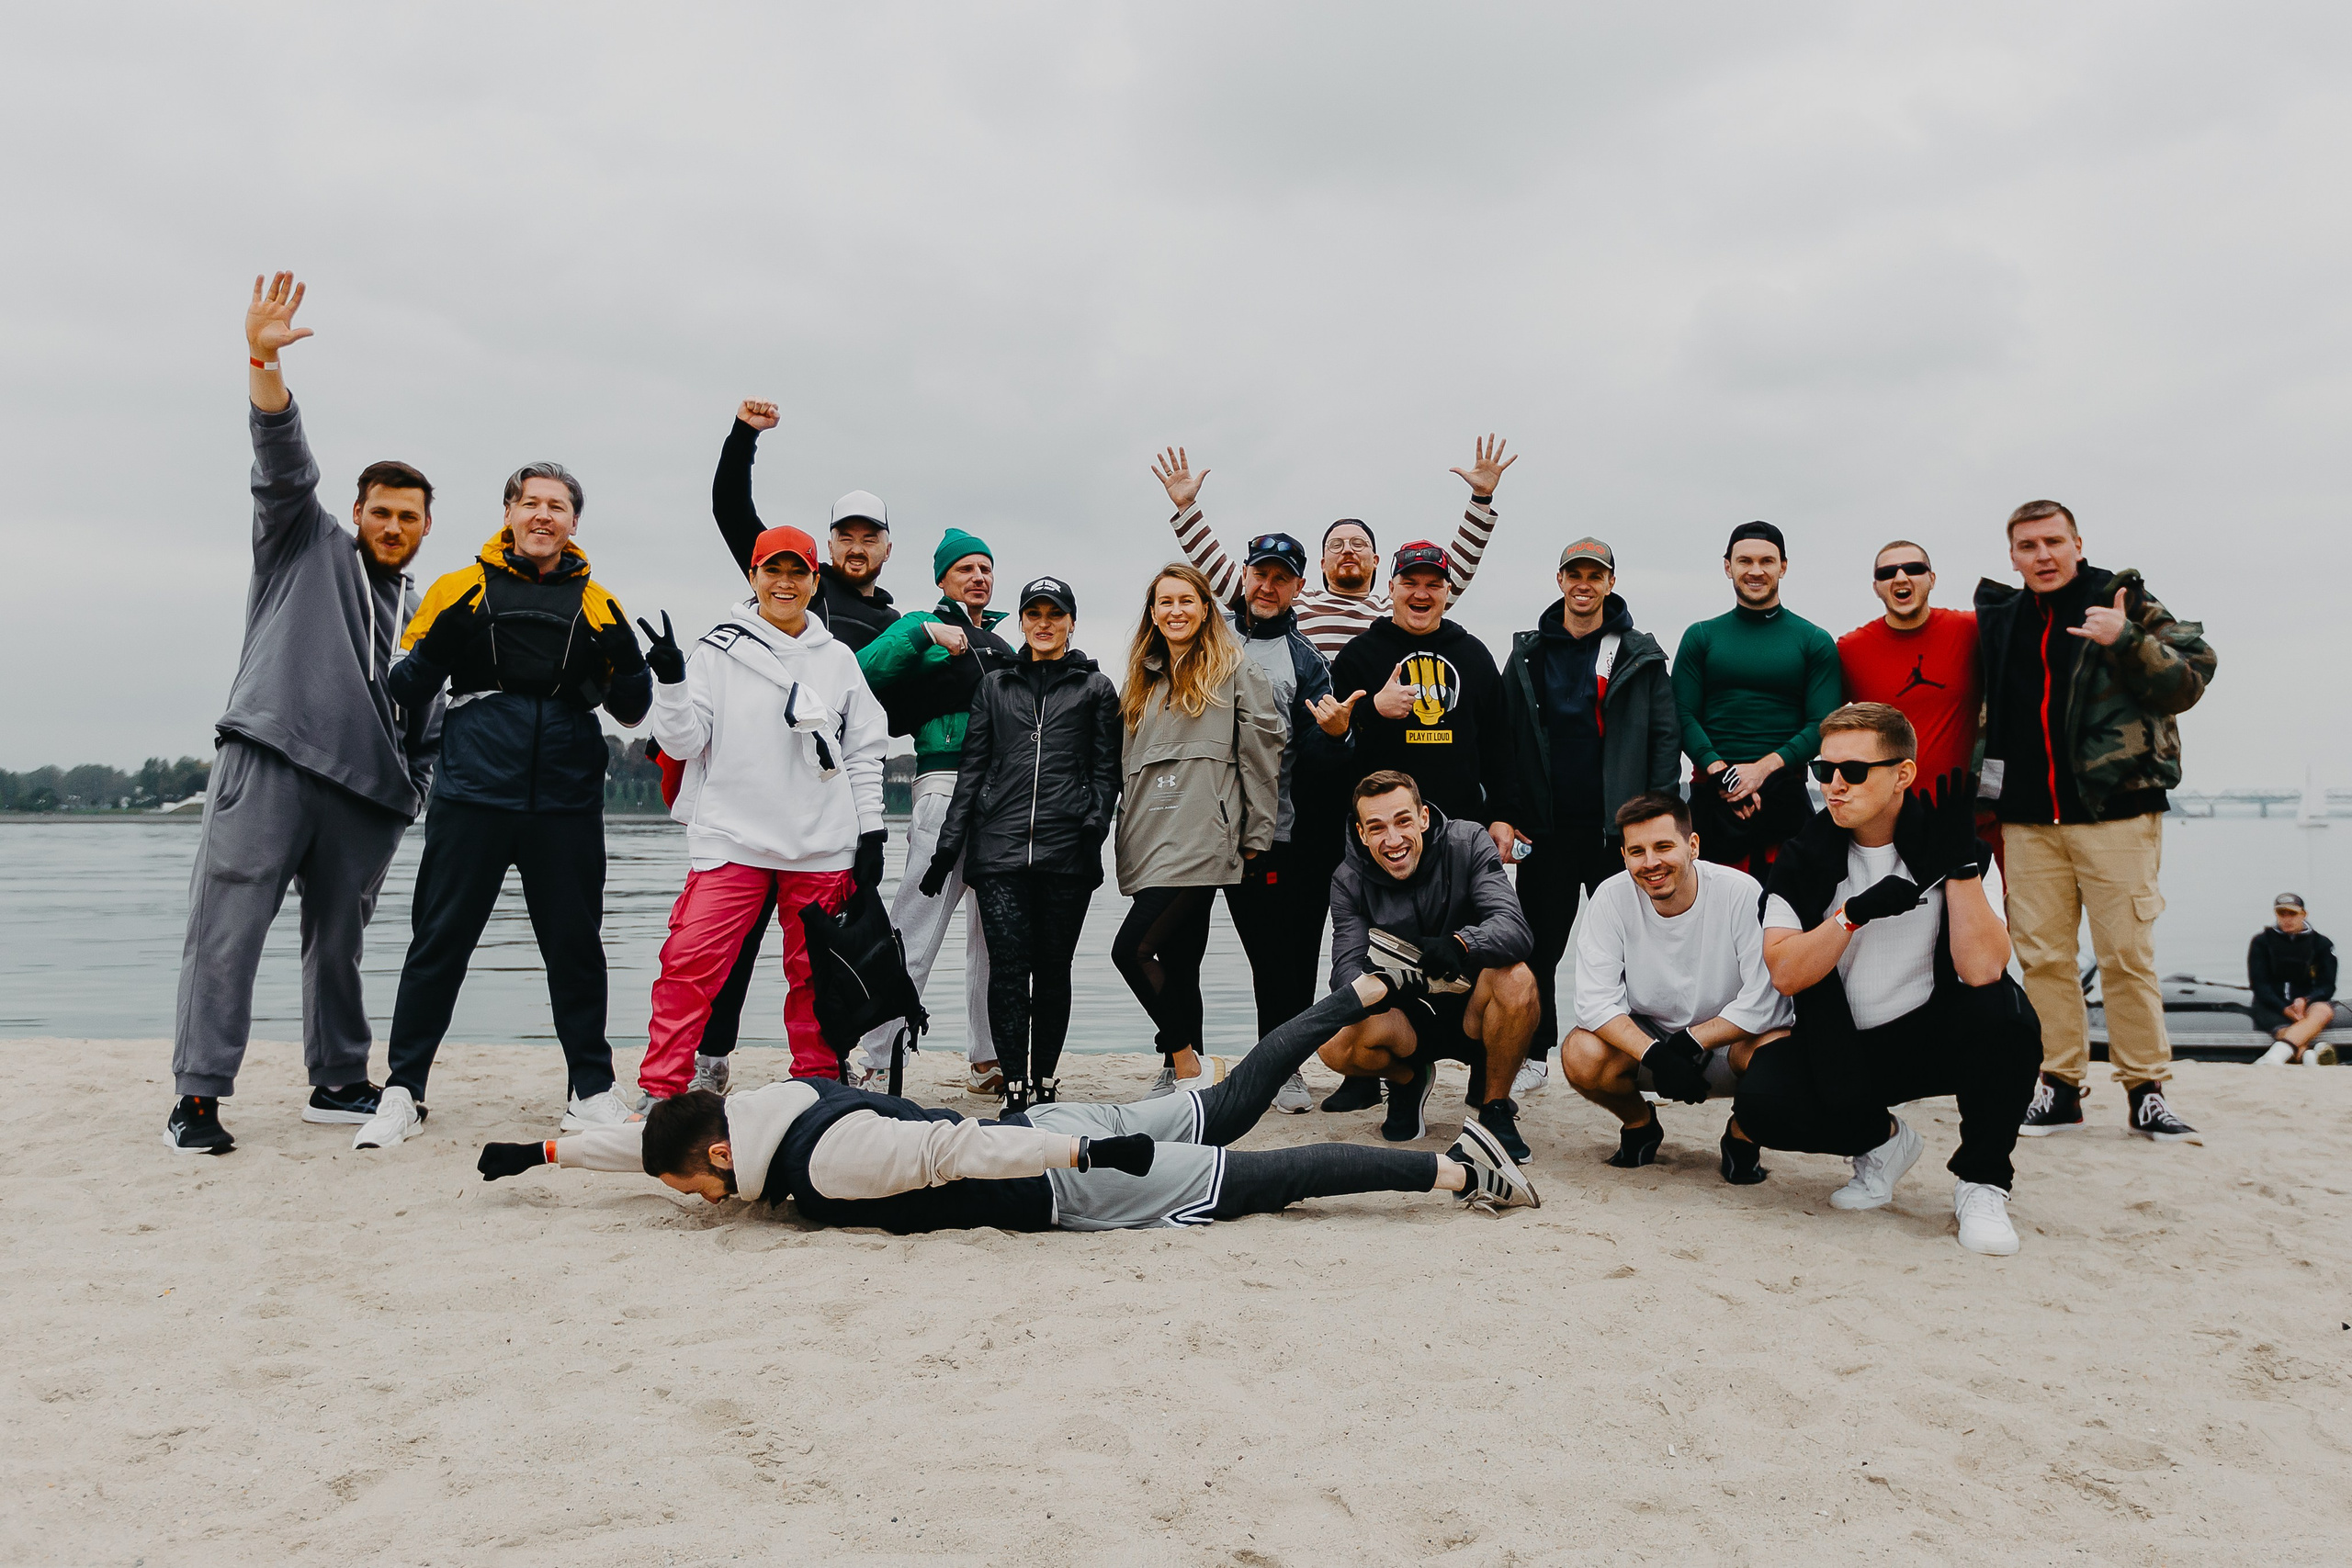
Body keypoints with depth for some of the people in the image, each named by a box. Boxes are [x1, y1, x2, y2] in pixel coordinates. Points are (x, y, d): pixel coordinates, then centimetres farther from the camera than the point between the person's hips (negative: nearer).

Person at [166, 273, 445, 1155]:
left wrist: (411, 800, 13)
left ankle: (338, 1084, 18)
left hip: (367, 796, 4)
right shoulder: (305, 544, 14)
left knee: (339, 940, 8)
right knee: (228, 928, -8)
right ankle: (197, 1097, -6)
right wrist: (265, 362, -17)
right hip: (270, 762, -4)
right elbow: (284, 461, -3)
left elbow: (426, 728, 24)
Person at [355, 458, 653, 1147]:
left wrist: (627, 665, -8)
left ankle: (590, 1089, 18)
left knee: (576, 945, 7)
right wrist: (438, 645, -13)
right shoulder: (462, 590, 8)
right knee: (440, 940, 2)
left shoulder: (598, 606, 11)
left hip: (567, 804, 1)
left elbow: (630, 711, 12)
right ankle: (403, 1090, 13)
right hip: (473, 796, -1)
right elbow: (406, 688, 6)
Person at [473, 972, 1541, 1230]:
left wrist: (1084, 1151, -29)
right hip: (1059, 1130, 8)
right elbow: (650, 1138, 17)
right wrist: (545, 1151, 23)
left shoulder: (828, 1162, -26)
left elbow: (957, 1147, -31)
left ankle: (1456, 1169, 0)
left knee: (1256, 1178, -4)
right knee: (1222, 1115, 18)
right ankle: (1366, 994, 25)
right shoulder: (760, 1106, 1)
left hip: (1070, 1178, -8)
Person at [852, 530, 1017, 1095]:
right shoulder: (924, 626, 4)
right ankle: (874, 1065, -5)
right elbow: (865, 670, -13)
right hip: (946, 786, -7)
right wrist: (926, 633, -20)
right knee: (916, 932, -10)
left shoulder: (1000, 643, 23)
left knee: (994, 935, 9)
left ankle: (986, 1063, 17)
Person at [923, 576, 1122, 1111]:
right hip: (999, 847, 1)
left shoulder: (1095, 687, 12)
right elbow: (971, 770, 15)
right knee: (1008, 966, -8)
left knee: (1053, 967, 2)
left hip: (1066, 850, -1)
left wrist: (1094, 825, -8)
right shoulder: (995, 685, 17)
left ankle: (1045, 1080, 13)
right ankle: (1015, 1088, -7)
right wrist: (948, 846, 9)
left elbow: (1106, 770, 9)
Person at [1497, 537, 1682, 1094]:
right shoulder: (1528, 654, 8)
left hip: (1618, 826, -1)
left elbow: (1665, 734, 2)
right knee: (1540, 946, 6)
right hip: (1546, 828, 1)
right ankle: (1534, 1055, 16)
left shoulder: (1641, 655, 5)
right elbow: (1504, 737, 7)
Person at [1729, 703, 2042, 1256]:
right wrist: (1855, 912, -27)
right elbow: (1785, 975, -14)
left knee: (2003, 1012, -33)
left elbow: (1981, 971, -24)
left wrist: (1960, 863, -27)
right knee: (1761, 1100, -27)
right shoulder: (1805, 858, -4)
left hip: (1936, 1038, -1)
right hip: (1840, 1050, 1)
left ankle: (1981, 1182, -10)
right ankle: (1881, 1141, 7)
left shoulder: (1963, 854, -9)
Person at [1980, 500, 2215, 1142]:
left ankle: (2147, 1089, 8)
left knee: (2129, 957, -2)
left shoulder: (2124, 603, 1)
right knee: (2042, 956, 4)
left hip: (2115, 811, -4)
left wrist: (2128, 641, -18)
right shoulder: (1999, 619, 13)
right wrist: (1982, 790, 16)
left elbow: (2189, 680, -4)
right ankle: (2059, 1087, 12)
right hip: (2028, 818, 4)